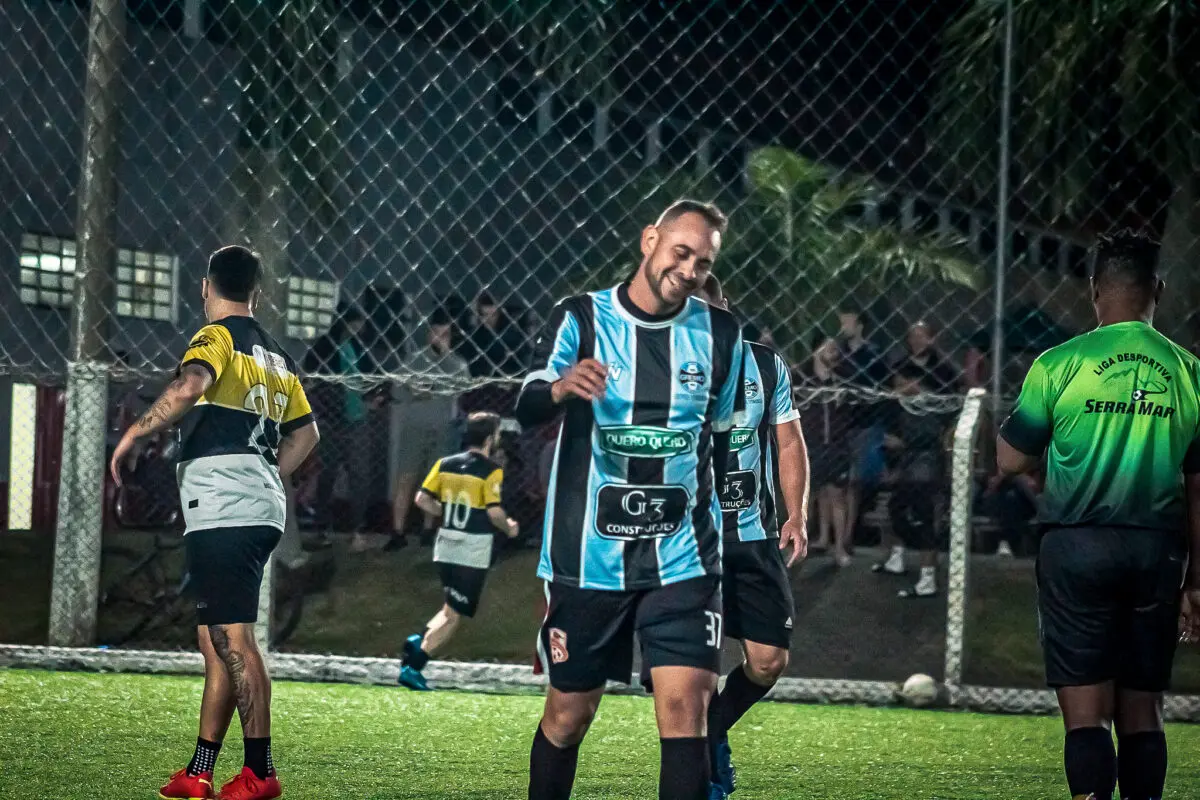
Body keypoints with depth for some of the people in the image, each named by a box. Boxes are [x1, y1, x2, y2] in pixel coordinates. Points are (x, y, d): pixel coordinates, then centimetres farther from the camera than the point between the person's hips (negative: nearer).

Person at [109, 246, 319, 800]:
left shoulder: (217, 336, -4)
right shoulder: (276, 356, 20)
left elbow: (189, 387, -24)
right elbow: (305, 433, 27)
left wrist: (134, 433, -14)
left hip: (222, 507, -9)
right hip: (262, 509, 9)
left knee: (233, 638, -11)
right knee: (216, 640, 12)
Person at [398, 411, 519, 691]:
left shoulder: (445, 464, 6)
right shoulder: (491, 471, -10)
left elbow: (422, 499, 3)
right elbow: (494, 511, -18)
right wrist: (509, 528, 1)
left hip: (445, 547, 6)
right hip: (473, 551, -6)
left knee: (451, 610, 23)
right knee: (453, 615, -1)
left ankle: (420, 642, 1)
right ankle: (413, 665, -12)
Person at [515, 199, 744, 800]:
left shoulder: (720, 334, 4)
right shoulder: (580, 319, -4)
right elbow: (527, 409, -18)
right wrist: (561, 386, -40)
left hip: (683, 561, 1)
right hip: (587, 557, -1)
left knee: (685, 710, -11)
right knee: (568, 715, 7)